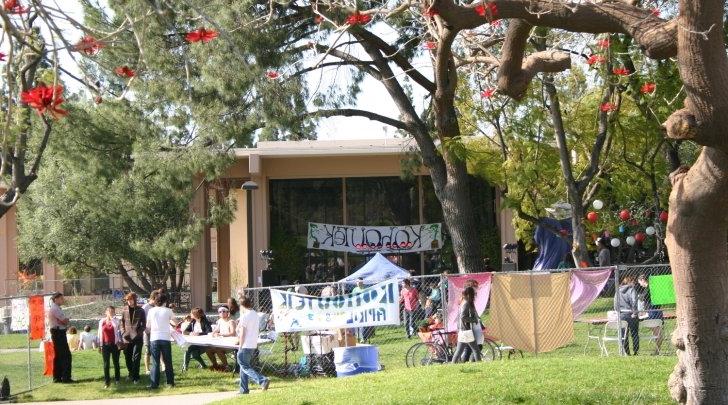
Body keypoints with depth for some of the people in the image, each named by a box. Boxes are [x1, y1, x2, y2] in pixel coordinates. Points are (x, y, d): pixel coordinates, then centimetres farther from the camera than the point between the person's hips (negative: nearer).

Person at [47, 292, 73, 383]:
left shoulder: (57, 308, 18)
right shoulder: (55, 309, -14)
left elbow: (66, 321, 11)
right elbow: (65, 321, -17)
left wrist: (65, 321, -9)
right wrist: (66, 320, 3)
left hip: (58, 333, 11)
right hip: (59, 332, -11)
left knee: (58, 355, 13)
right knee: (66, 356, -9)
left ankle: (57, 377, 17)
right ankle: (66, 377, -9)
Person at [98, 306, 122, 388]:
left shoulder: (116, 321, 0)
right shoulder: (102, 321, 5)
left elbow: (119, 330, -20)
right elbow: (100, 334, 9)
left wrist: (112, 318, -18)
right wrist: (100, 346, 7)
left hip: (115, 344, -1)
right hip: (105, 344, 1)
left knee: (116, 362, 8)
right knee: (106, 364, -2)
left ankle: (117, 379, 21)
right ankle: (106, 381, -1)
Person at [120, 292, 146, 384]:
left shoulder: (140, 310, 1)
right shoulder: (124, 310, 6)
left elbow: (144, 324, 2)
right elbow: (122, 322, 12)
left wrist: (139, 333, -12)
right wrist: (123, 333, -2)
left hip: (137, 338, -3)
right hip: (127, 338, 3)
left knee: (136, 358, -5)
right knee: (127, 358, 9)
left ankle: (135, 377, 0)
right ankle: (131, 374, 28)